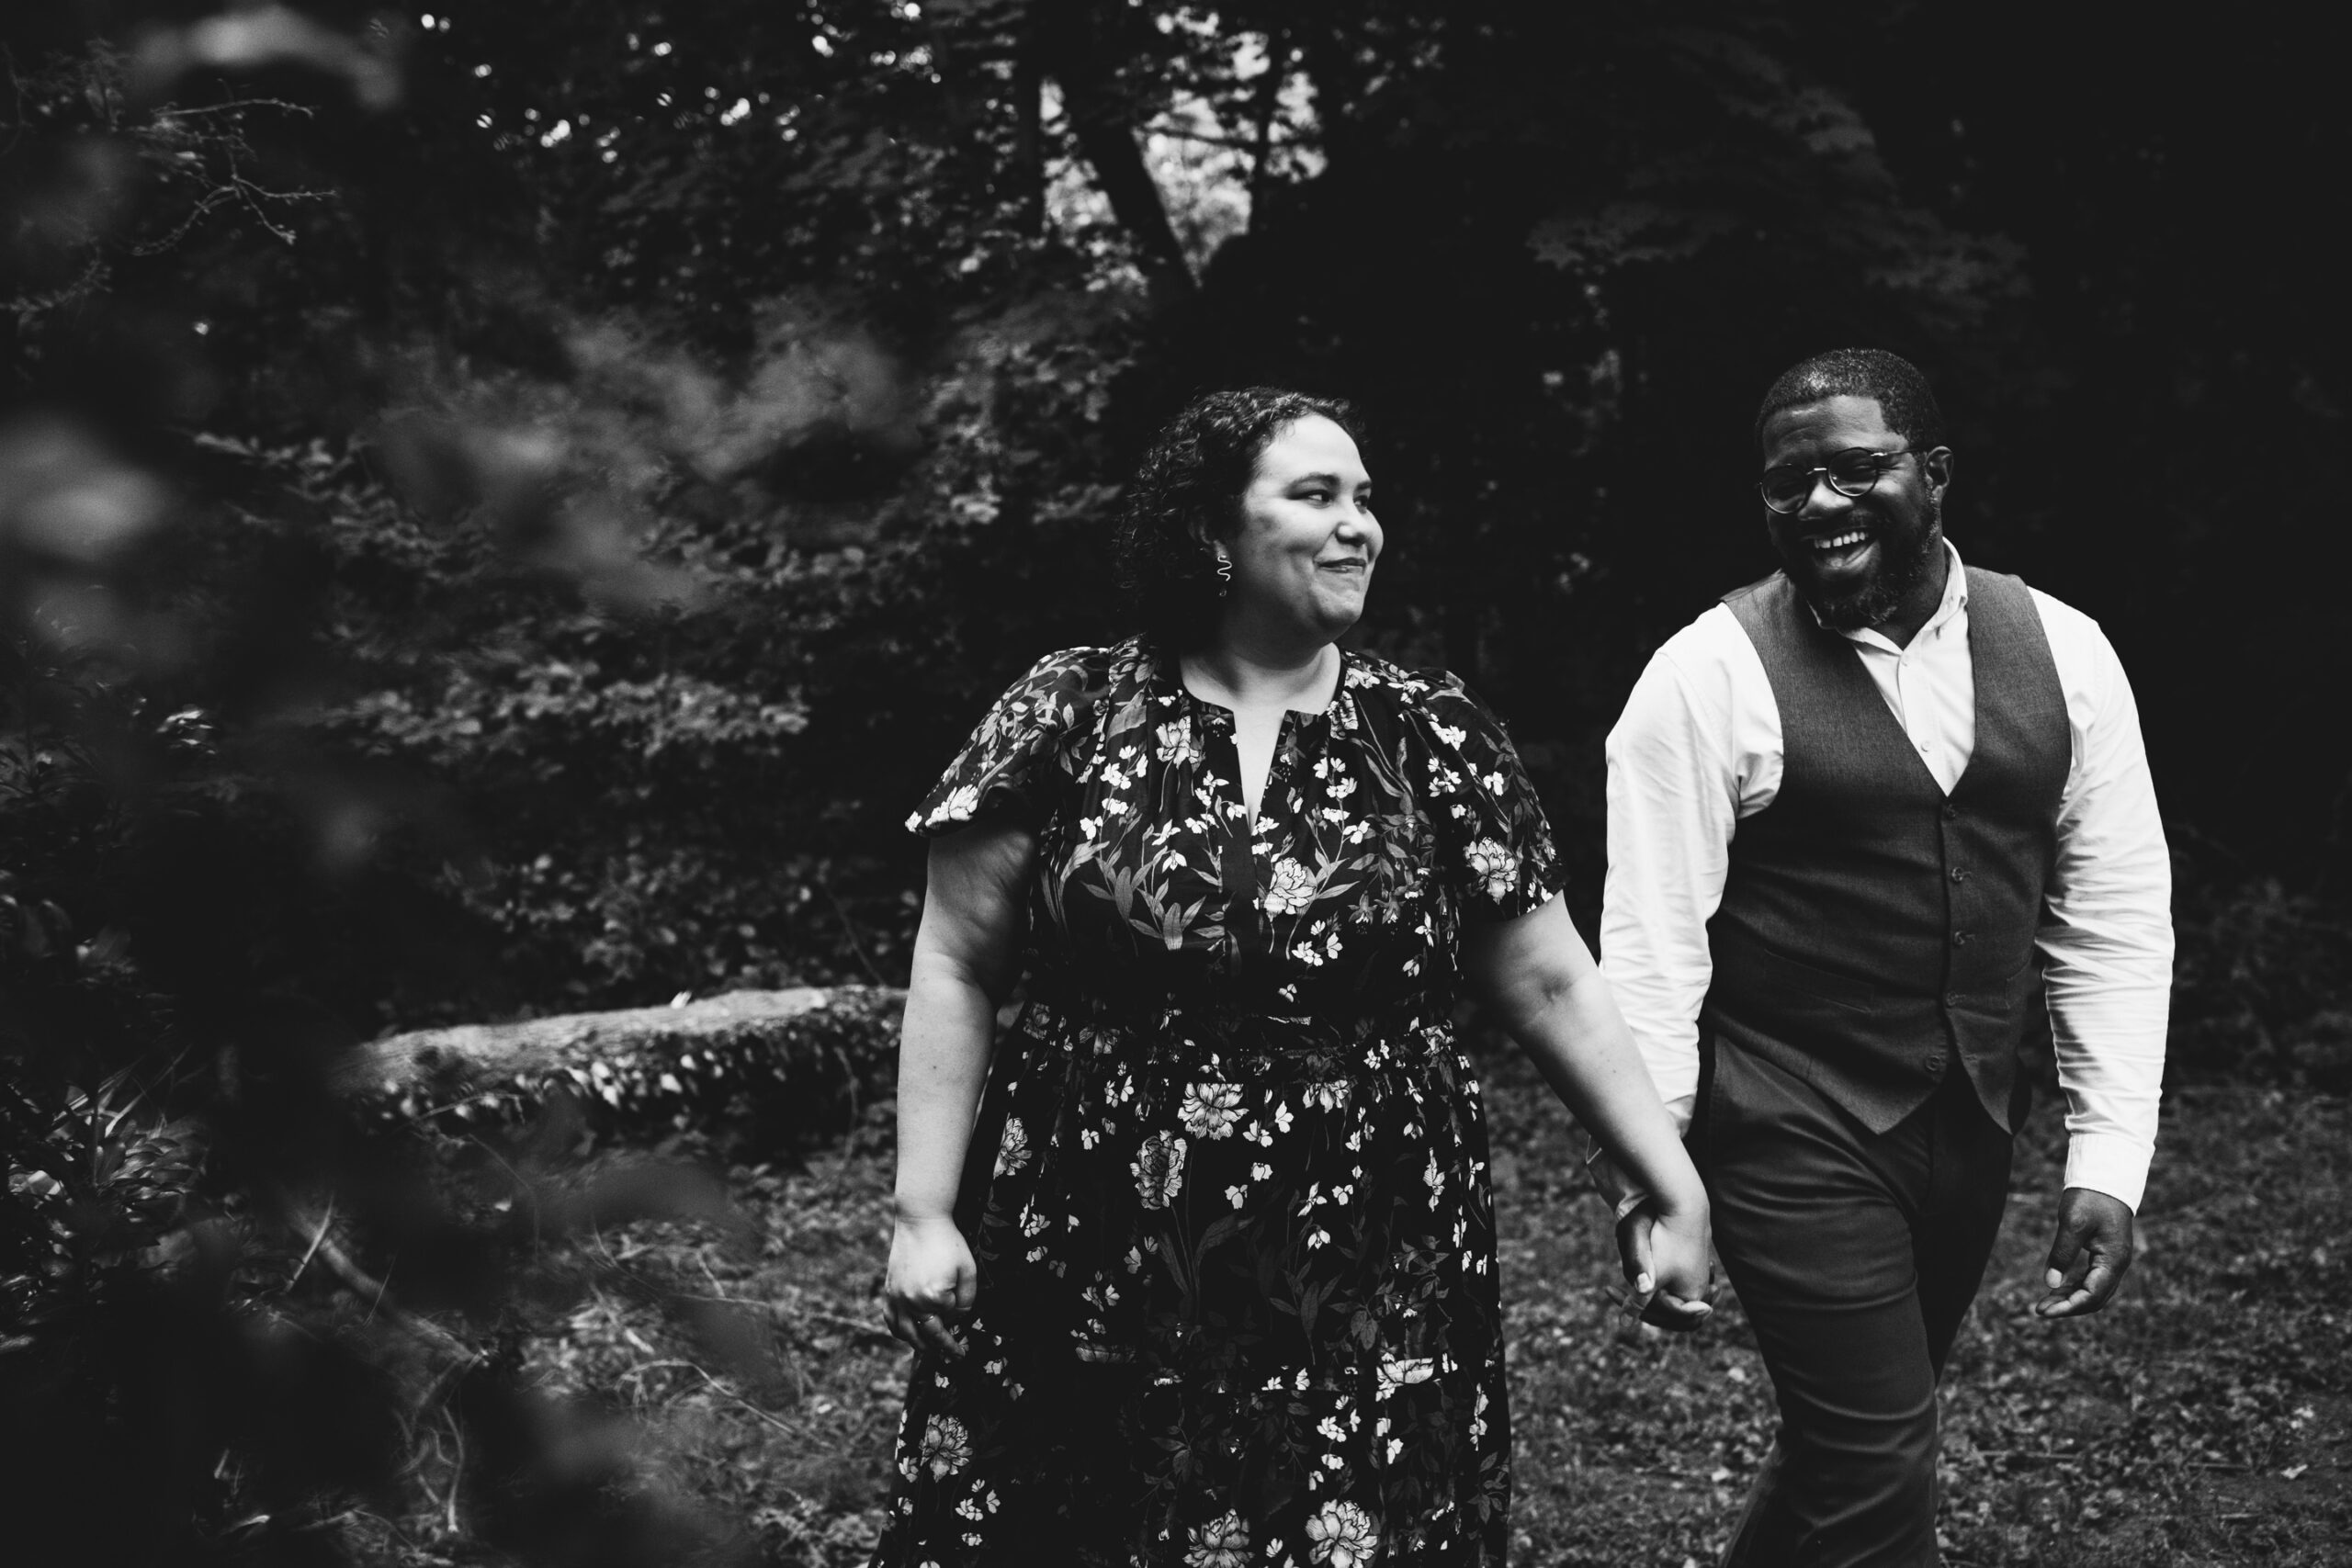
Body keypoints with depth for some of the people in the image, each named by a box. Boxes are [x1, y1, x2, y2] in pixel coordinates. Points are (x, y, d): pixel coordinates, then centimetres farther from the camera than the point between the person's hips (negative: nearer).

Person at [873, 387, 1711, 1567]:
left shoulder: (1432, 741, 1)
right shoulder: (1068, 715, -2)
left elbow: (1551, 985, 5)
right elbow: (956, 969, 0)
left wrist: (1675, 1187, 2)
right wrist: (925, 1212, -4)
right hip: (1081, 1294, 0)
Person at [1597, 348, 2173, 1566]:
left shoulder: (2062, 652, 0)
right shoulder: (1710, 674, -13)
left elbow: (2114, 913, 3)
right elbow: (1650, 945, -11)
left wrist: (2111, 1158, -1)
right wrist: (1644, 1181, -10)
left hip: (1973, 1134, 5)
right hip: (1795, 1142, -5)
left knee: (1854, 1443, 18)